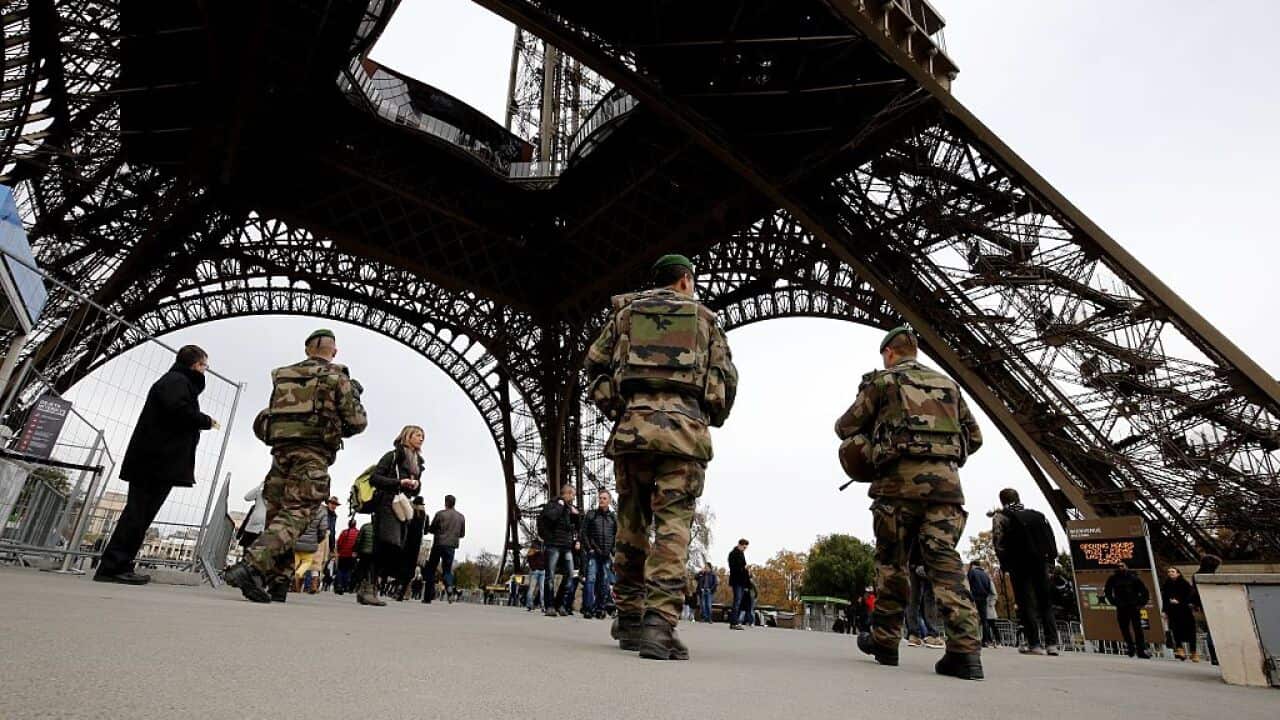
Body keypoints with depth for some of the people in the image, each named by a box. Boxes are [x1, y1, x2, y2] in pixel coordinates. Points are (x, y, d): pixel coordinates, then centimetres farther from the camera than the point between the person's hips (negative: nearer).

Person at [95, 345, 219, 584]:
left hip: (153, 461, 10)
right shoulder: (178, 381, -6)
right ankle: (113, 567, -9)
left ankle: (118, 567, 11)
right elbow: (179, 410, -23)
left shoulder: (175, 381, 26)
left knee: (140, 514, 9)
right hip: (157, 462, -10)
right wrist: (207, 421, -9)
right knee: (138, 513, -9)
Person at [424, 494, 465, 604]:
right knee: (447, 570, 10)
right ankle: (449, 587, -20)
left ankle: (428, 597, 7)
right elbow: (462, 534, 10)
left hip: (438, 544, -2)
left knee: (431, 570, 9)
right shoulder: (461, 517, 5)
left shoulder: (440, 514, -5)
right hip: (451, 546, 2)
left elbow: (431, 529, 0)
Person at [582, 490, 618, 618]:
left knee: (605, 581, 5)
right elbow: (584, 533, 2)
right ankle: (589, 608, -10)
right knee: (591, 579, -12)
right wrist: (589, 548, -6)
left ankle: (601, 608, 13)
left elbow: (617, 535, 12)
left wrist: (612, 550, 2)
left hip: (607, 555, 3)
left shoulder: (614, 517, 11)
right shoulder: (591, 514, 5)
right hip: (593, 553, -3)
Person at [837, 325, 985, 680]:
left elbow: (845, 428, 11)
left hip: (901, 477, -3)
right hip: (946, 478, 4)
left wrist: (870, 431, 31)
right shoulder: (947, 384, 21)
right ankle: (965, 649, -14)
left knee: (892, 561, 6)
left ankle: (884, 641, 15)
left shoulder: (883, 381, 8)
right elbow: (974, 437, 23)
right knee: (945, 559, -2)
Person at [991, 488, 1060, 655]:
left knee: (1027, 604, -1)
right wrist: (1050, 565, 14)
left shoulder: (1000, 517, 0)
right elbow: (1052, 543, 12)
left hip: (1020, 566, -4)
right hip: (1041, 565, 5)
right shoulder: (1039, 515, 16)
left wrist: (1005, 564, 0)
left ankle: (1035, 644, -4)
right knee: (1046, 603, 11)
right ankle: (1052, 644, 7)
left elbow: (998, 543, -10)